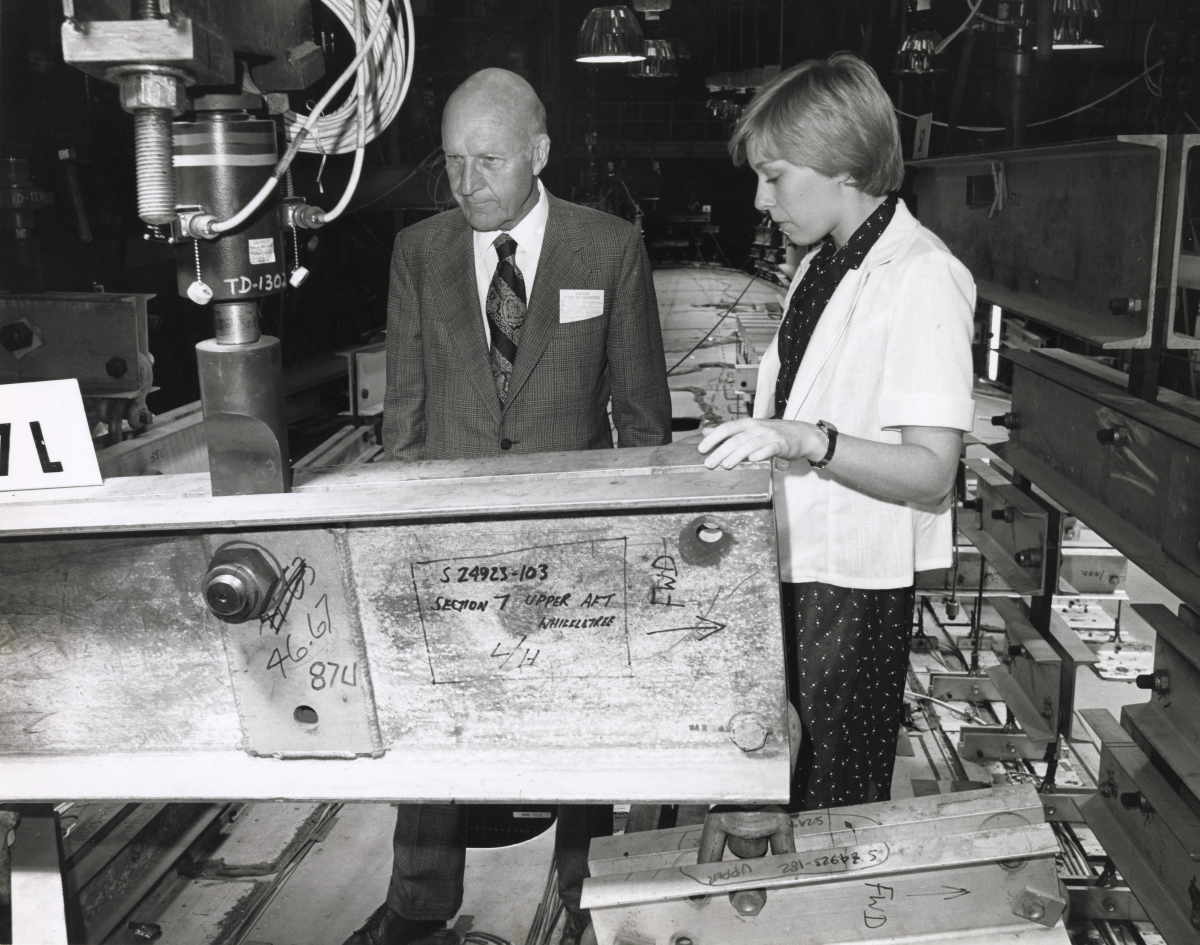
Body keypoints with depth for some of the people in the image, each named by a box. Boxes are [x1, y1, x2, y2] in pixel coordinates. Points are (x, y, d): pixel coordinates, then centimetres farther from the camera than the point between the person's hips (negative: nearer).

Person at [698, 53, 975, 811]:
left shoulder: (922, 278, -15)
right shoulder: (821, 266, 10)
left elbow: (931, 472, -21)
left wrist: (808, 440, -32)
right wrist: (747, 443, 5)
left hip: (853, 590, -8)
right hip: (789, 567, 8)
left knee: (836, 814, 8)